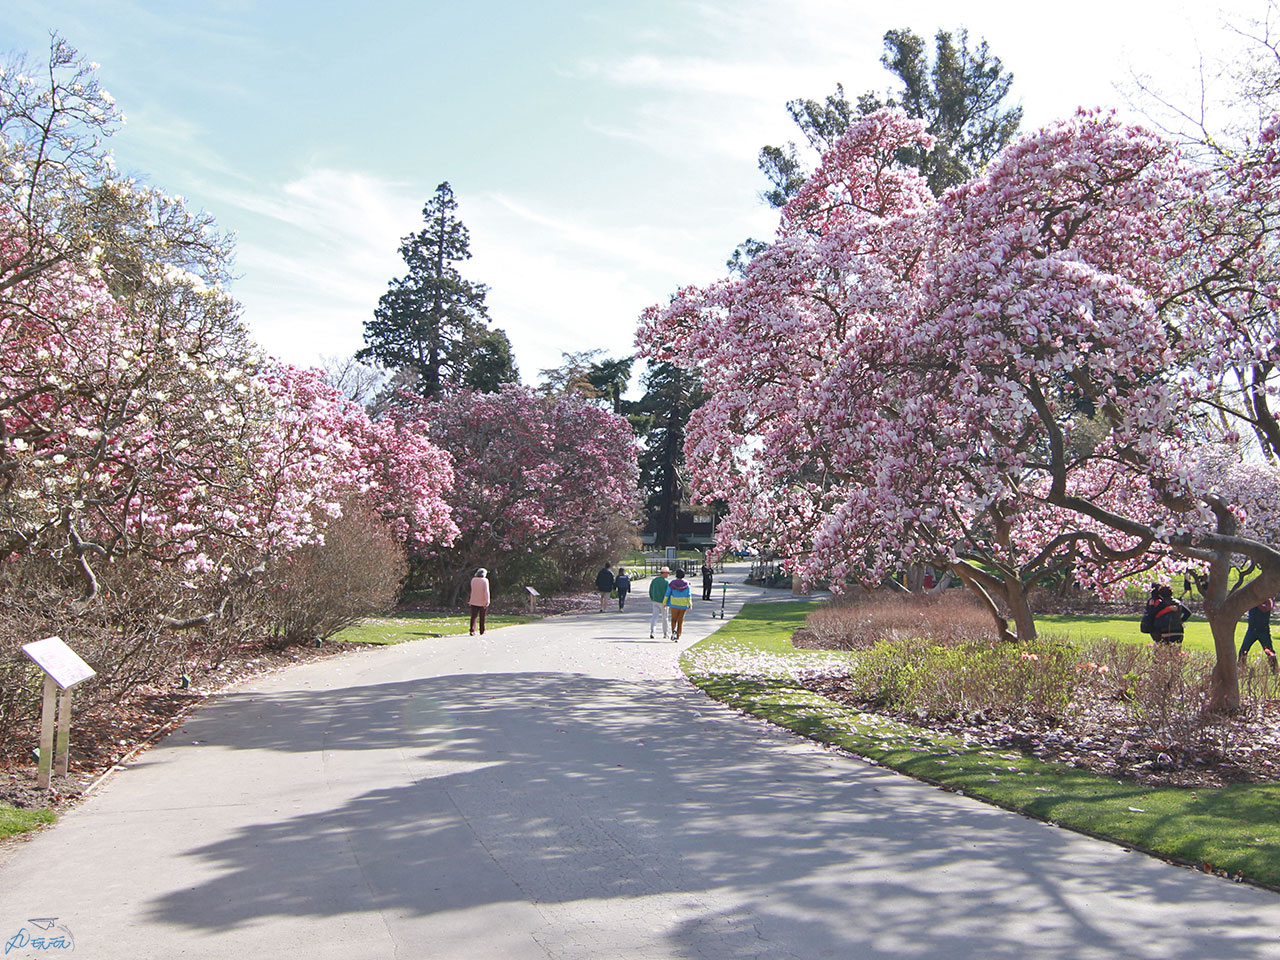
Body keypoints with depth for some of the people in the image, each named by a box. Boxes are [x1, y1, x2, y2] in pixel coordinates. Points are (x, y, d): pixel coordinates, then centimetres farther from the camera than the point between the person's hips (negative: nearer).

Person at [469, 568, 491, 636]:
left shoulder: (473, 580, 0)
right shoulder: (485, 580, -10)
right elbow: (486, 591, -17)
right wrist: (487, 601, -16)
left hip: (474, 602, 2)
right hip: (482, 602, -2)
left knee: (474, 616, 3)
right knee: (482, 617, 9)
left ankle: (472, 630, -9)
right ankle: (482, 631, 16)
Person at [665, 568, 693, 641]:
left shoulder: (672, 584, -6)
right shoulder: (686, 584, -5)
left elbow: (667, 594, -4)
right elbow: (688, 595, -7)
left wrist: (665, 603, 4)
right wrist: (690, 604, -3)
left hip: (674, 604, -1)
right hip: (684, 604, 1)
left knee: (674, 619, 12)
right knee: (680, 621, 10)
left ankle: (673, 630, -16)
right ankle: (678, 636, 7)